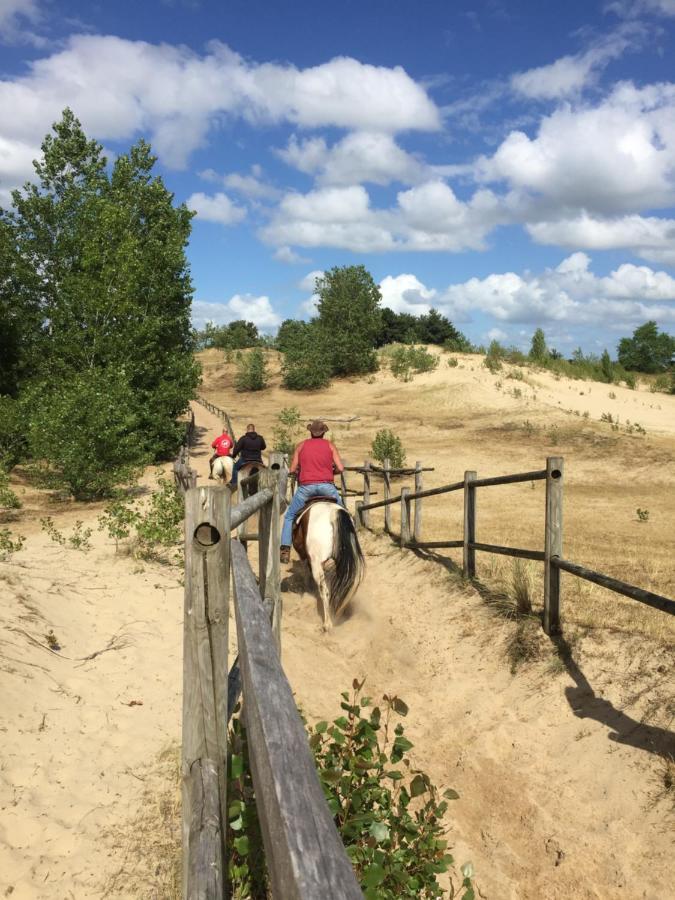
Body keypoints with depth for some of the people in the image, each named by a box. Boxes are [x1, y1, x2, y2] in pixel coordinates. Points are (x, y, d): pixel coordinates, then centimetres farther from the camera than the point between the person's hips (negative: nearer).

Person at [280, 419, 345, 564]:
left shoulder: (301, 446, 13)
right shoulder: (330, 445, 11)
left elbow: (292, 470, 9)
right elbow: (340, 468, 4)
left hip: (306, 486, 0)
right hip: (327, 486, 0)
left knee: (290, 516, 17)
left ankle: (285, 550, 7)